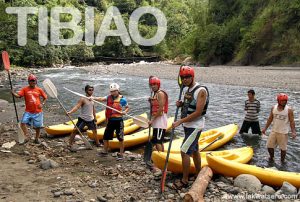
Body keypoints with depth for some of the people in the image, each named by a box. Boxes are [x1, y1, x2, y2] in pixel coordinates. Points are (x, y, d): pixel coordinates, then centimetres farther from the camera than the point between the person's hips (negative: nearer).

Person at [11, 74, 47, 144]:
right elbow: (18, 95, -10)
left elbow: (45, 98, 10)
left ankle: (37, 139, 28)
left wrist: (42, 104, -5)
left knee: (38, 126, 7)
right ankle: (27, 137, 1)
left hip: (37, 111, 0)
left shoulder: (39, 90, 2)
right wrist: (13, 93, -28)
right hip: (28, 111, 0)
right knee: (23, 122, -16)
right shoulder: (25, 89, 0)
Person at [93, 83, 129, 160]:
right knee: (105, 136, 12)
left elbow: (127, 107, 4)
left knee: (120, 138, 2)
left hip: (119, 121, -4)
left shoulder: (122, 99, -6)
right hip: (110, 120, 4)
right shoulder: (109, 97, 3)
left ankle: (121, 154, 15)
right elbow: (101, 99, -11)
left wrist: (125, 112, -16)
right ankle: (105, 151, 30)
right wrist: (93, 98, -26)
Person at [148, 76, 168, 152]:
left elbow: (161, 109, -19)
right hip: (156, 120, 10)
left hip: (160, 119, -10)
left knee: (158, 141, -11)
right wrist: (151, 101, 1)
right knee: (159, 141, 14)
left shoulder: (160, 93, -11)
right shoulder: (155, 94, 17)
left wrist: (152, 120, -17)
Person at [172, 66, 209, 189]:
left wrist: (180, 122, -23)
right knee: (194, 150, 18)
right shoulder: (188, 90, 9)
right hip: (188, 125, 9)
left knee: (184, 151, -11)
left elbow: (198, 112, -23)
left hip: (195, 127, -9)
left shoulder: (201, 91, -18)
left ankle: (184, 181, 0)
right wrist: (181, 104, -3)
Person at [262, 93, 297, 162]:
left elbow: (292, 121, -8)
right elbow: (270, 119, 8)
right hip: (274, 131, 3)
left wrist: (293, 132, -17)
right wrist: (265, 128, 7)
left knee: (283, 148, 6)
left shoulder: (289, 110, -10)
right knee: (269, 146, 9)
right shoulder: (273, 108, 1)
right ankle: (271, 157, 34)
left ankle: (282, 161, 26)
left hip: (283, 132, -3)